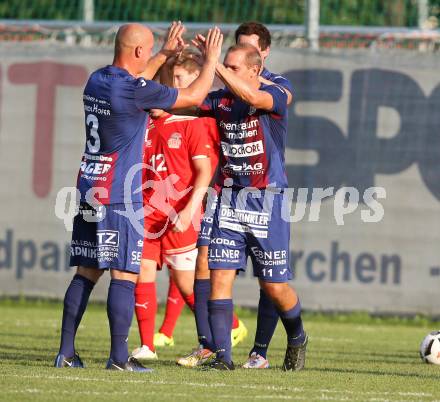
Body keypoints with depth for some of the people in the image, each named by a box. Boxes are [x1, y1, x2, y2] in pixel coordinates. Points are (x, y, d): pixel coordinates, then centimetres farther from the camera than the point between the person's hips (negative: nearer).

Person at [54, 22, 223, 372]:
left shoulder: (96, 81, 9)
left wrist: (167, 54, 38)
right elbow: (195, 96, -4)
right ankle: (119, 357, -8)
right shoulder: (135, 91, -15)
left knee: (86, 272, 10)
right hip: (121, 197, -8)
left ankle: (67, 352, 8)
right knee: (124, 275, -5)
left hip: (89, 191, 8)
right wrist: (212, 58, 10)